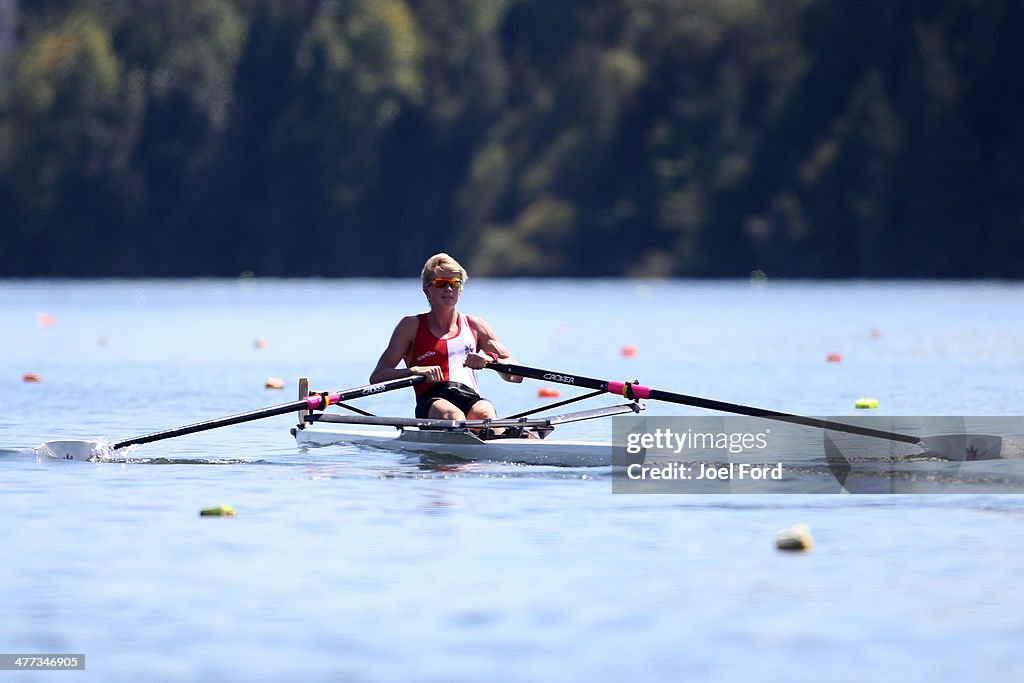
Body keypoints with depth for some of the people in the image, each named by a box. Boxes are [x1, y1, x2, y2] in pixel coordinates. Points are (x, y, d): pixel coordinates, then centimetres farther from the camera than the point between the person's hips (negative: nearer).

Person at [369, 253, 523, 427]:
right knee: (453, 416, -39)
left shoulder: (474, 325, 25)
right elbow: (377, 377, 7)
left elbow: (516, 375, 21)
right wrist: (415, 371, -12)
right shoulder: (411, 326, 17)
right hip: (431, 402, -2)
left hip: (470, 399, 2)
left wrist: (491, 360, -2)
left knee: (485, 413, -35)